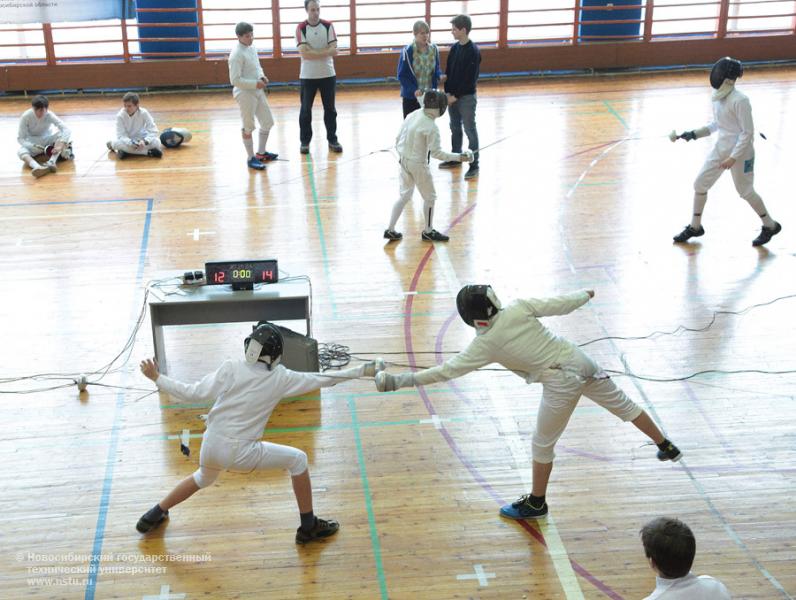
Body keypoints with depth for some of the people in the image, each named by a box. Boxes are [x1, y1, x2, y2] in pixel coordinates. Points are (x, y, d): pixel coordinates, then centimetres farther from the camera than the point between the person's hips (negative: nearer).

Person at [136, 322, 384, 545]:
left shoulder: (231, 368, -7)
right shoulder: (280, 378, -7)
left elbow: (195, 393, -12)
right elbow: (324, 380, -3)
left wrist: (156, 378, -3)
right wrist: (362, 370, 3)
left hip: (211, 446, 4)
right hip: (239, 454, -3)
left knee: (203, 479, 37)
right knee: (297, 459, 14)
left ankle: (154, 516, 44)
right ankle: (309, 527, 18)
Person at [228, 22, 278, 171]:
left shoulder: (252, 48, 6)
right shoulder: (236, 54, -19)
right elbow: (235, 80, -21)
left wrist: (262, 77, 1)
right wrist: (255, 84, -20)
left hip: (258, 91, 8)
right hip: (245, 93, -8)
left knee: (268, 122, 14)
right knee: (248, 127, 3)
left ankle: (261, 152, 29)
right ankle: (251, 158, 15)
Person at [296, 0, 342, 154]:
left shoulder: (328, 26, -1)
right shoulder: (301, 28, -6)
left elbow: (334, 51, -9)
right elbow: (304, 53, -17)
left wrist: (314, 52, -16)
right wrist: (325, 51, -15)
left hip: (327, 75, 2)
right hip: (307, 76, -1)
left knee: (330, 109, 7)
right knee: (305, 110, 3)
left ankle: (332, 140, 17)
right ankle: (305, 141, 13)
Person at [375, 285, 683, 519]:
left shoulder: (485, 344, -12)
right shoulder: (519, 308, -5)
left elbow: (446, 371, -11)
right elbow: (561, 305, 2)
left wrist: (398, 380, -10)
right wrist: (585, 294, 23)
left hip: (563, 381, -5)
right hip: (582, 362, 5)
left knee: (542, 445, 14)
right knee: (622, 404, 27)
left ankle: (536, 504, 29)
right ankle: (667, 448, 41)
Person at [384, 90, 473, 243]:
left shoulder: (412, 116, 1)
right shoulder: (431, 127, -21)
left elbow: (398, 139, 7)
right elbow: (436, 153, -20)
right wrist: (459, 157, -17)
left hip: (404, 161, 7)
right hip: (418, 164, -7)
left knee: (405, 196, 19)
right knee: (430, 197, 12)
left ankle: (390, 230, 16)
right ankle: (428, 232, 21)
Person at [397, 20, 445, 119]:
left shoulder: (434, 49, -2)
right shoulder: (407, 51, -16)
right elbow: (402, 75, -13)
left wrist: (440, 76, -13)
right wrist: (413, 90, -25)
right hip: (411, 96, -4)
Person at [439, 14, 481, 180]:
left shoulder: (473, 51, -17)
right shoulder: (454, 48, 6)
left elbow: (470, 78, -18)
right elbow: (448, 71, 10)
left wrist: (456, 96, -16)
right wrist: (448, 92, 0)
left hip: (466, 97, -7)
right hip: (452, 96, 7)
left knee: (470, 129, -2)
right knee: (455, 128, 17)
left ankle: (474, 164, 3)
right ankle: (455, 157, 31)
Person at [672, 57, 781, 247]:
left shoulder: (740, 100, -24)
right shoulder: (718, 97, 0)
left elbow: (748, 133, -21)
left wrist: (733, 158, -23)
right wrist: (694, 134, 4)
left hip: (740, 153, -8)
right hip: (721, 149, 8)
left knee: (745, 191, 6)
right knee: (700, 184, 7)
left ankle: (770, 226, 27)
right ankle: (695, 227, 23)